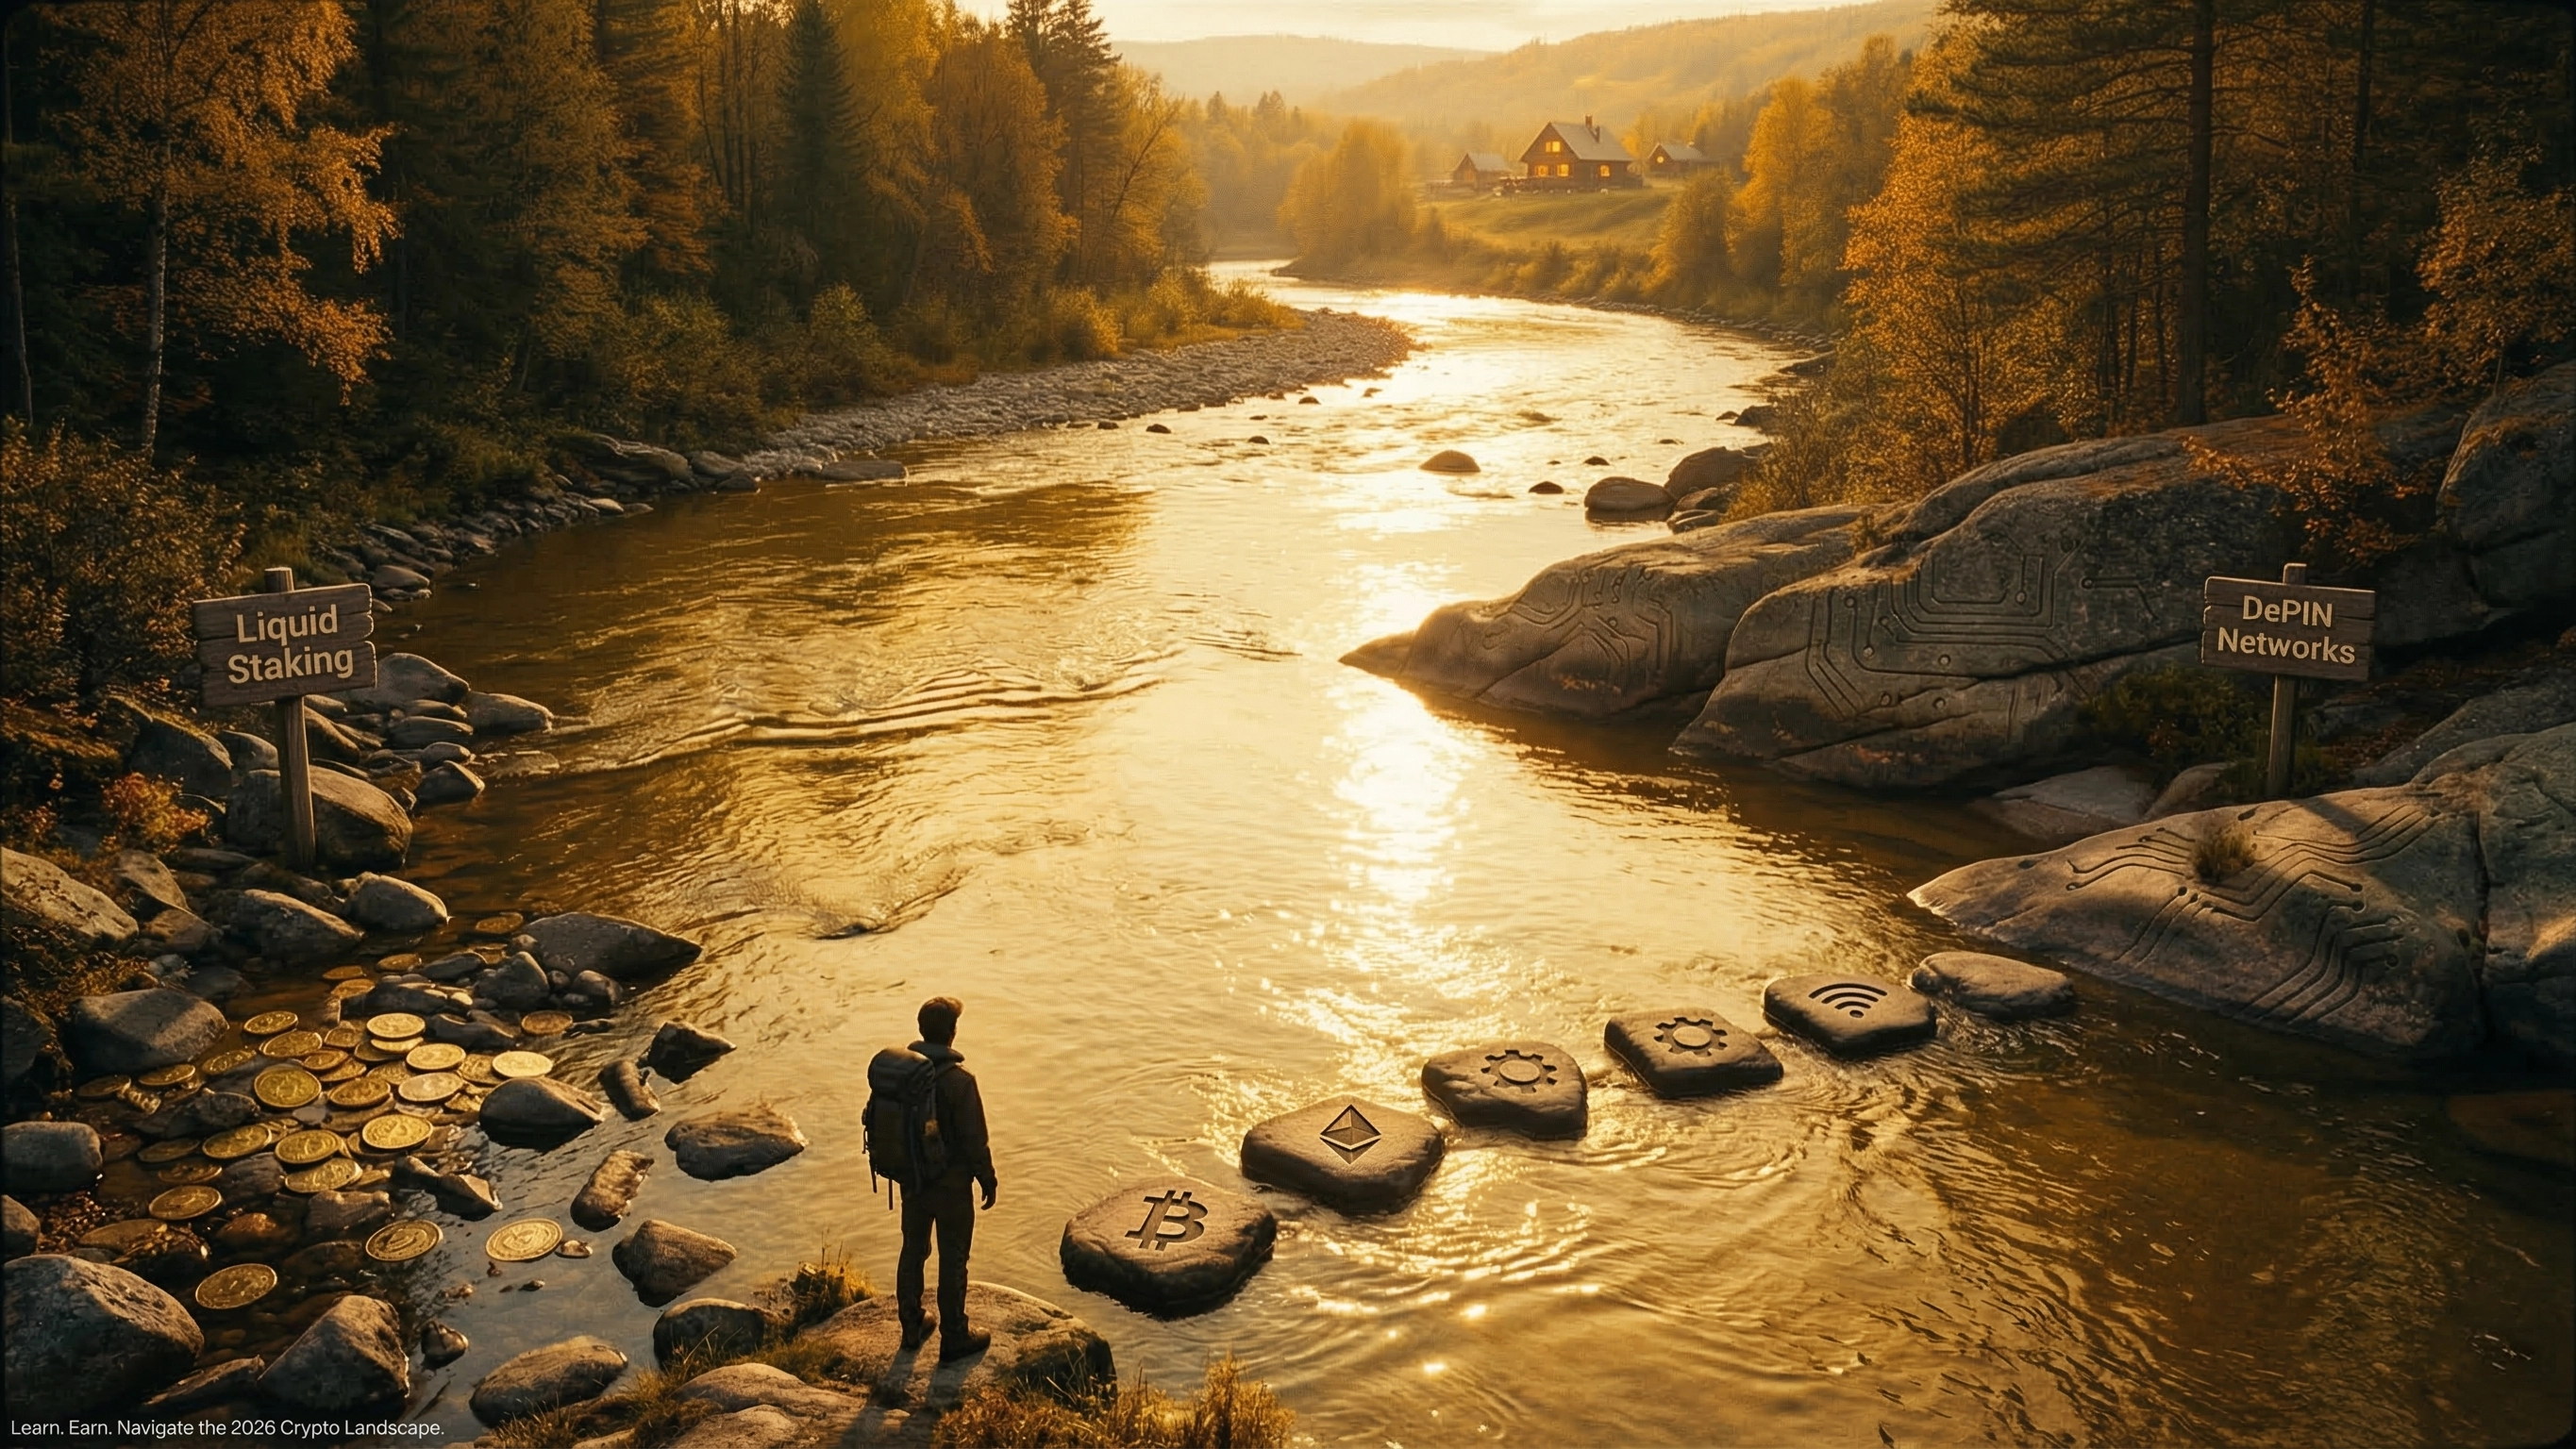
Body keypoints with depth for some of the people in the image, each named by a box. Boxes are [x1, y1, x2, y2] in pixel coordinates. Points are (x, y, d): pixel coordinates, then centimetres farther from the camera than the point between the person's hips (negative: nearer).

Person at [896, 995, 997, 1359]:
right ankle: (954, 1337, 19)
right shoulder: (959, 1080, -25)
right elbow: (975, 1138, -19)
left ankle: (912, 1328, 33)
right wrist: (987, 1179, -4)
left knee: (913, 1251, 20)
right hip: (950, 1184, -6)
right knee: (952, 1261, 8)